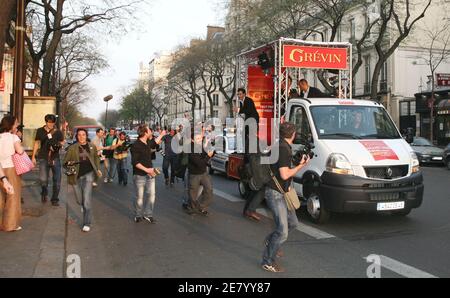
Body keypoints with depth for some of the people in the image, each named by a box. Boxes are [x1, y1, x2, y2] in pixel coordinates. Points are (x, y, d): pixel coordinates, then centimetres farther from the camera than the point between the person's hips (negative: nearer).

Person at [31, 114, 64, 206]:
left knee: (57, 180, 1)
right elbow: (37, 143, 12)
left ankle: (55, 199, 16)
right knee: (43, 179, -11)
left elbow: (62, 142, 9)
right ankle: (44, 193, 21)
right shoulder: (40, 131, 5)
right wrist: (33, 156, 10)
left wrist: (59, 145, -15)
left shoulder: (58, 132, 4)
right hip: (44, 158, 0)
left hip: (55, 158, 1)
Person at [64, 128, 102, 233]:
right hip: (76, 176, 1)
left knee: (87, 200, -10)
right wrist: (69, 163, -20)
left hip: (88, 174, -1)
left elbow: (96, 157, 21)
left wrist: (98, 169, 12)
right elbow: (65, 161, 2)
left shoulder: (92, 146, 4)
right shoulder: (72, 148, 0)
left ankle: (87, 224, -3)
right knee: (79, 200, 12)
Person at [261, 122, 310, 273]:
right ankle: (268, 262, 4)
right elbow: (284, 175, -23)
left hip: (282, 193, 10)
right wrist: (301, 165, -14)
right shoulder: (284, 149, -21)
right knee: (283, 232, -8)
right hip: (275, 194, -10)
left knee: (293, 222, 21)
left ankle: (270, 241, 37)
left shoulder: (279, 146, 11)